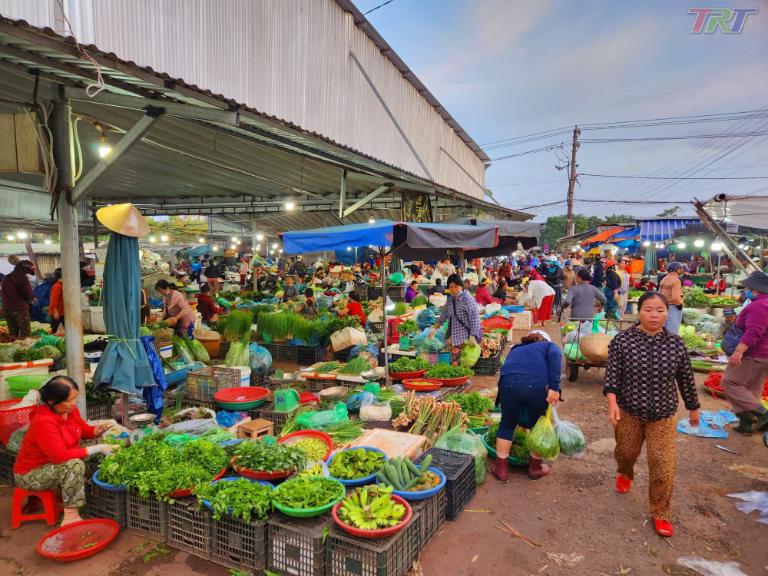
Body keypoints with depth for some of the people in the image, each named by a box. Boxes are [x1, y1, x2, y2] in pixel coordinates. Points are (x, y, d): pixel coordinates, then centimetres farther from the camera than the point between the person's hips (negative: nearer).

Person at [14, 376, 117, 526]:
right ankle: (71, 517, -25)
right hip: (31, 474, -8)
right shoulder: (43, 422, -31)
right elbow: (60, 456, -35)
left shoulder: (70, 410, -7)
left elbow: (84, 431, 9)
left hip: (57, 465, 8)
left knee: (97, 460, -5)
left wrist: (100, 429, -14)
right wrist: (97, 448, -35)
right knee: (75, 465, -32)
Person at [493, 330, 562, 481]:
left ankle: (501, 468, 31)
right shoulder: (549, 346, 30)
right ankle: (536, 468, 38)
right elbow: (555, 355, 2)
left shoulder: (516, 349, 39)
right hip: (537, 385, -2)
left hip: (509, 383, 2)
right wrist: (554, 387, -6)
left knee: (507, 425, 24)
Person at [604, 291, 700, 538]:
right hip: (628, 411, 0)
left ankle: (660, 514, 18)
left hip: (663, 415, 0)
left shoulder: (676, 343, -6)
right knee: (626, 451, 20)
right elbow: (612, 373, -14)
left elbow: (686, 378, 5)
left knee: (663, 466, -1)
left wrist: (693, 408, 14)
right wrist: (612, 401, -26)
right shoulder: (622, 340, -12)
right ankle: (625, 474, 55)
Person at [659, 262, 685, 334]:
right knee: (672, 332, -5)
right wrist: (680, 305, -6)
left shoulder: (664, 280, 10)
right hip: (673, 308, -8)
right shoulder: (676, 280, -14)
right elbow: (675, 298, -22)